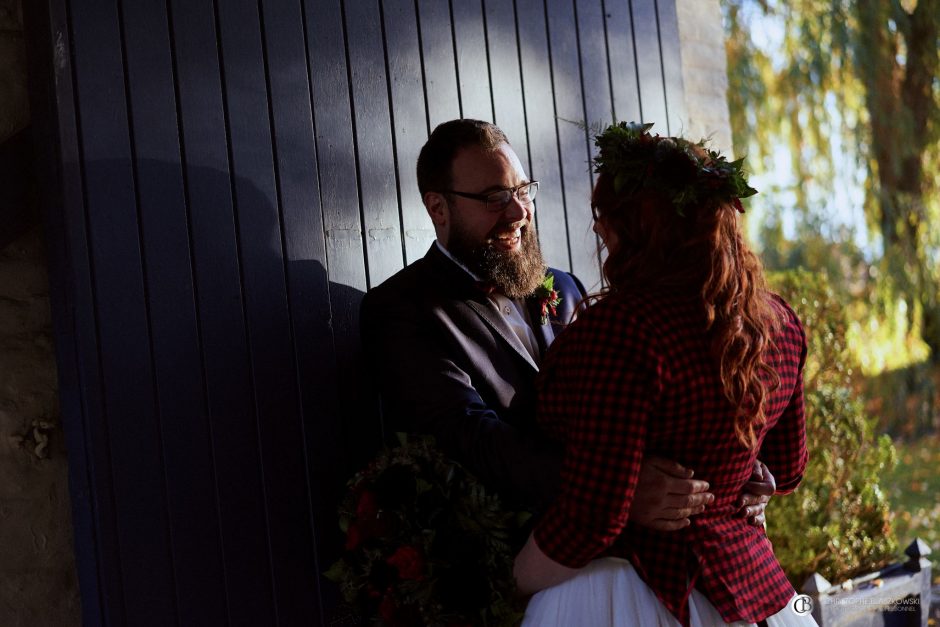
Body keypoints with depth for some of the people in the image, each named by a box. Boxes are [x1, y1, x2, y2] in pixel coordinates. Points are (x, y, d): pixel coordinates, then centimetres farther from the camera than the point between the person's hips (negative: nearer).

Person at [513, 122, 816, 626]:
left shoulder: (621, 326, -23)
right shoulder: (778, 319, 0)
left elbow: (591, 518, -24)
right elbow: (786, 470, 15)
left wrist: (508, 586, -8)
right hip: (749, 579, 7)